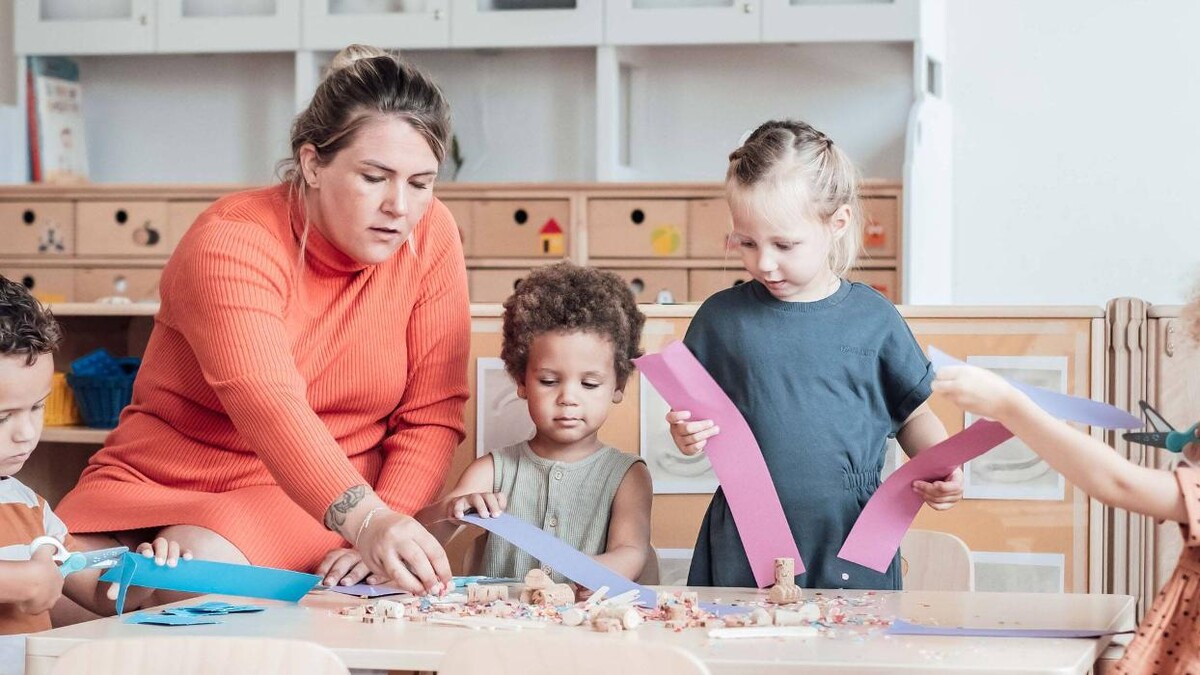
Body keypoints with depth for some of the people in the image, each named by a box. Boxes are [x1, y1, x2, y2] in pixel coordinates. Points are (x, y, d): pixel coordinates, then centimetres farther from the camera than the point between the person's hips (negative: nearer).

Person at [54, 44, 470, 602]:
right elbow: (266, 404, -34)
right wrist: (368, 522, -50)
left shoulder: (430, 237, -5)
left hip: (318, 503, 1)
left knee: (199, 562, -33)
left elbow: (432, 414, -3)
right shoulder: (231, 242, -17)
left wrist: (385, 535, -22)